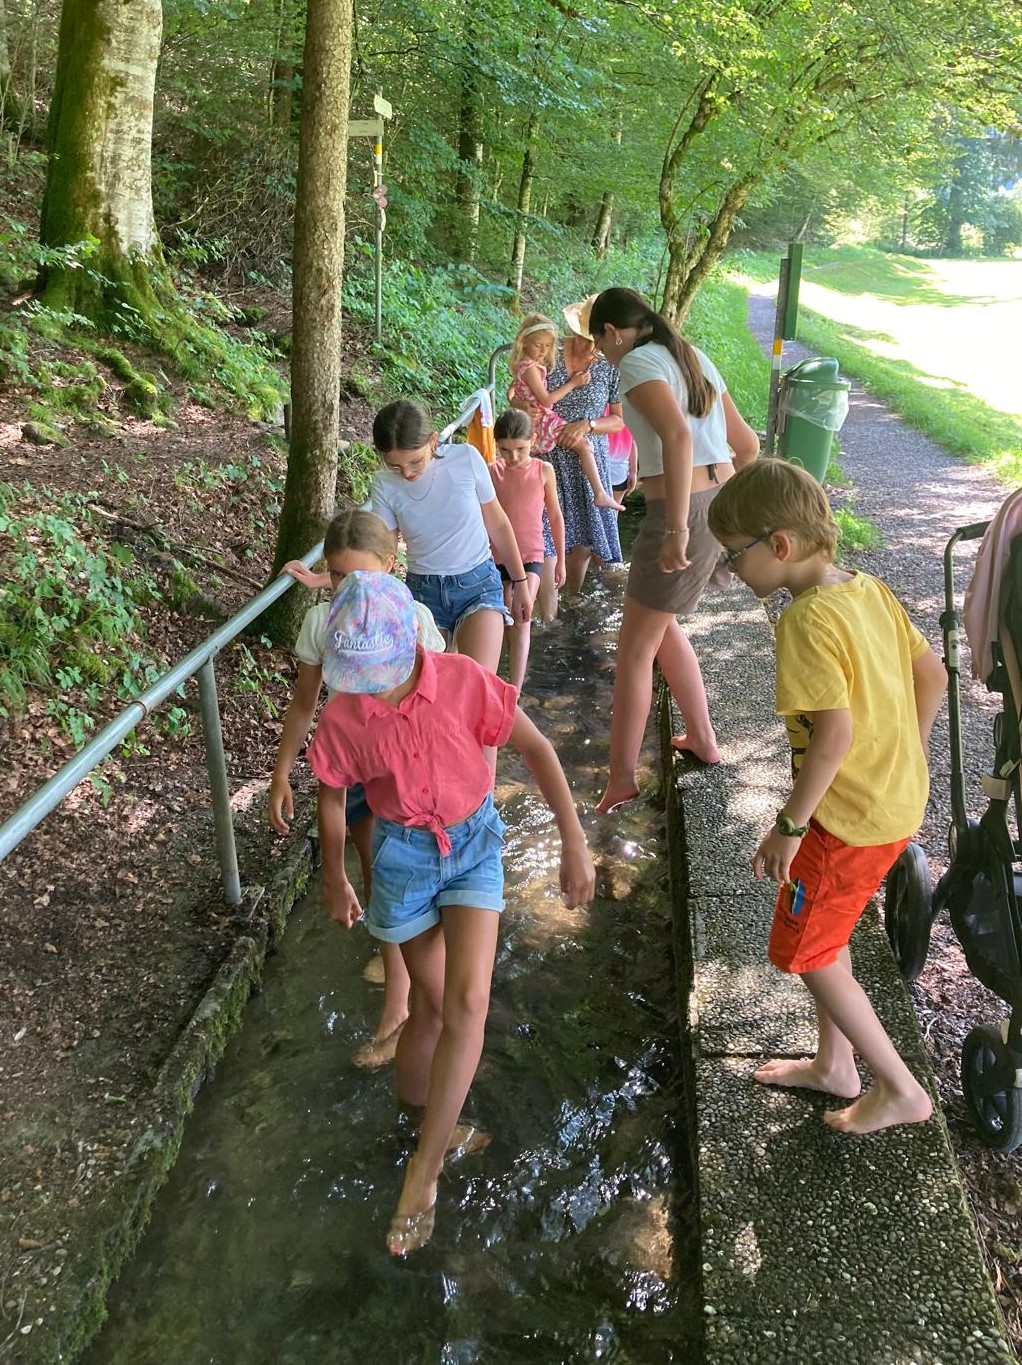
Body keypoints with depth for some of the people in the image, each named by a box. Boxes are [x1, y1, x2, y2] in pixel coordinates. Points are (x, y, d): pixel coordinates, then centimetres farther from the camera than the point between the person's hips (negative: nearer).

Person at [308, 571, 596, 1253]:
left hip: (474, 843, 0)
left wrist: (575, 845, -12)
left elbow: (538, 750, -12)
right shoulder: (344, 715, -18)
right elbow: (333, 796, 0)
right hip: (403, 854, 0)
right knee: (433, 1003, 10)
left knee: (468, 1000, -12)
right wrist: (335, 880, 12)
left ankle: (423, 1169, 2)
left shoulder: (465, 680, -22)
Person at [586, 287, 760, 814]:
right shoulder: (694, 358, 17)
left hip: (685, 512, -8)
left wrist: (677, 529, -29)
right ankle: (702, 739, 34)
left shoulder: (638, 362, -9)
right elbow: (747, 444, 21)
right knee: (661, 626, 25)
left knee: (634, 648, 5)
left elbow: (678, 437, -27)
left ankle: (621, 778, 14)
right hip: (720, 504, 9)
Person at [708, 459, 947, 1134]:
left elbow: (834, 734, -29)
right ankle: (835, 1065, 38)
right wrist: (907, 760, 18)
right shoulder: (870, 590, 2)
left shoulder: (808, 618, -24)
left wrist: (789, 826, -19)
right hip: (899, 798, 9)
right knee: (826, 931, 23)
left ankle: (901, 1090, 21)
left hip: (850, 815, -9)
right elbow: (933, 675, 9)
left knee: (808, 952, 9)